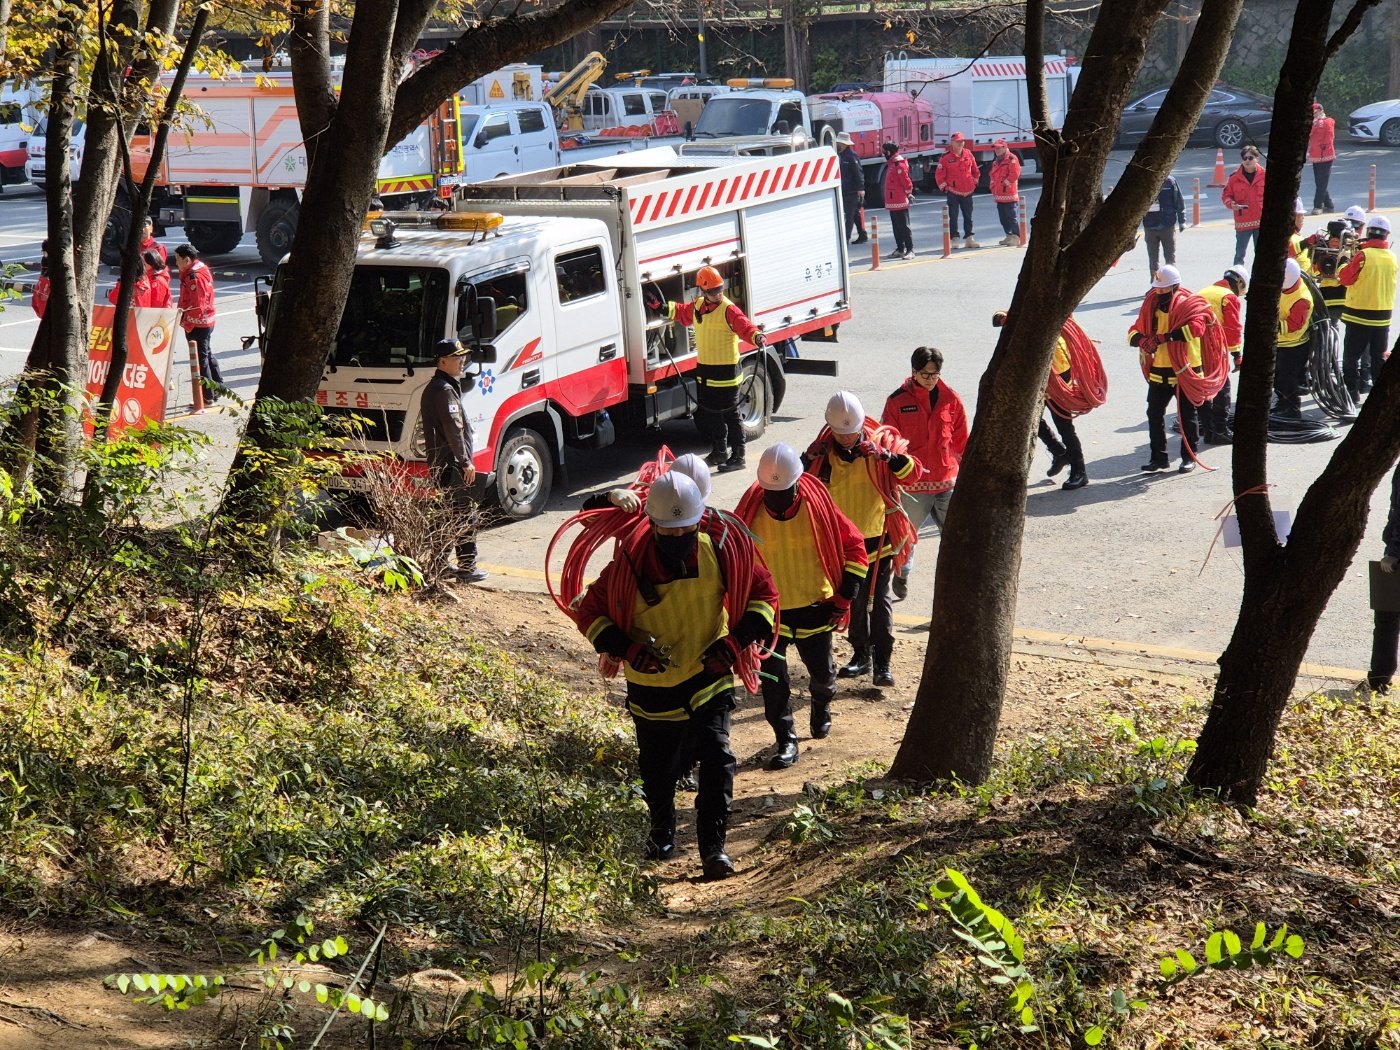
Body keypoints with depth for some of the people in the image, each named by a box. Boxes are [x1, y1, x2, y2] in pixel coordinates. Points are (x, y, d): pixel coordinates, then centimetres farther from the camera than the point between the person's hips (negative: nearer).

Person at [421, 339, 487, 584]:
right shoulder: (445, 390, -16)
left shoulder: (433, 387, 18)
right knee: (466, 515, -8)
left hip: (438, 462, 11)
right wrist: (466, 462, -19)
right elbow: (453, 429, -22)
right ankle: (467, 567, -8)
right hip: (451, 463, -11)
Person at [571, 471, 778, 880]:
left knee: (717, 756, -16)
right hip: (653, 683, 0)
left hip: (709, 675, 0)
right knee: (657, 767, 14)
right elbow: (589, 612, -7)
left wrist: (738, 641, -13)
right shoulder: (631, 562, -18)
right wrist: (627, 648, -22)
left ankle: (714, 847, -5)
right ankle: (662, 831, 43)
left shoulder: (723, 548, -13)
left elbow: (764, 592, 0)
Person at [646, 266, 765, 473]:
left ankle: (737, 456, 5)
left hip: (726, 372, -8)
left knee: (731, 415, -2)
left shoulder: (728, 310, -15)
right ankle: (719, 452, 32)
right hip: (704, 371, 8)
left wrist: (756, 336, -48)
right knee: (709, 415, 17)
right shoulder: (697, 307, 7)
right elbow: (682, 313, 29)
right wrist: (663, 307, 27)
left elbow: (743, 325, -29)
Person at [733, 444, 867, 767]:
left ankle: (822, 707, 47)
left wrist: (844, 596, -4)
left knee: (822, 672, 15)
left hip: (815, 607, 1)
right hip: (769, 609, 0)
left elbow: (853, 545, -2)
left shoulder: (817, 506, -13)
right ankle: (786, 742, 7)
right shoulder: (751, 511, -12)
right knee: (773, 677, -6)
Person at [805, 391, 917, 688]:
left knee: (879, 599, -2)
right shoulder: (822, 452, -6)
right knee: (853, 600, 13)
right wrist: (810, 461, -22)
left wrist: (886, 455, -36)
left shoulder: (881, 441, -11)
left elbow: (911, 471, -19)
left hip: (878, 538, -2)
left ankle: (883, 662, 3)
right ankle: (861, 654, 27)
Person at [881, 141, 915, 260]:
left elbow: (906, 181, -18)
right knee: (896, 227, 13)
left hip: (900, 202, -10)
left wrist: (909, 194, -12)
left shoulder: (899, 164, -16)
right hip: (892, 202, 10)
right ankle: (900, 249, 20)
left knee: (904, 227, -8)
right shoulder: (891, 164, 16)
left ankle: (910, 250, -8)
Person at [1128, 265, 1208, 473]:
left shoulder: (1187, 304, -12)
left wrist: (1164, 337, -34)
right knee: (1154, 413, 7)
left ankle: (1189, 457, 16)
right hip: (1158, 370, 5)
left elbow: (1196, 327, -31)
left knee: (1187, 415, 6)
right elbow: (1134, 332, 6)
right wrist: (1143, 341, -20)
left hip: (1184, 370, -5)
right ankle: (1159, 457, 17)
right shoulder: (1151, 305, 4)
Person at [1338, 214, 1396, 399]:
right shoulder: (1392, 258, 1)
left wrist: (1345, 265, 8)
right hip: (1383, 315, 5)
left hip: (1359, 313, -5)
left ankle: (1351, 390, 7)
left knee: (1351, 355, 6)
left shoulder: (1363, 255, -16)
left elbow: (1345, 278, -11)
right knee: (1379, 356, 14)